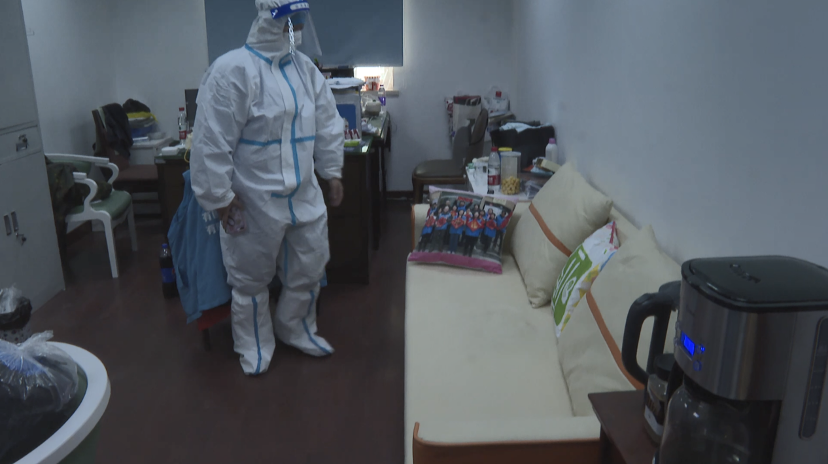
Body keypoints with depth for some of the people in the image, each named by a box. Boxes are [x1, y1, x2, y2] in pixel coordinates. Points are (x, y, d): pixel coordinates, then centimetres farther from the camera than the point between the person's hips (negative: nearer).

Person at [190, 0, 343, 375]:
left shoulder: (304, 67, 6)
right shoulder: (233, 70, -15)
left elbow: (327, 123, 14)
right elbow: (212, 140, -15)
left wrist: (332, 170, 13)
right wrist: (220, 195, -13)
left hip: (304, 195, 6)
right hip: (255, 200, -6)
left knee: (309, 270, 16)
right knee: (252, 279, 12)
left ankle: (296, 329, 40)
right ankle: (254, 344, 34)